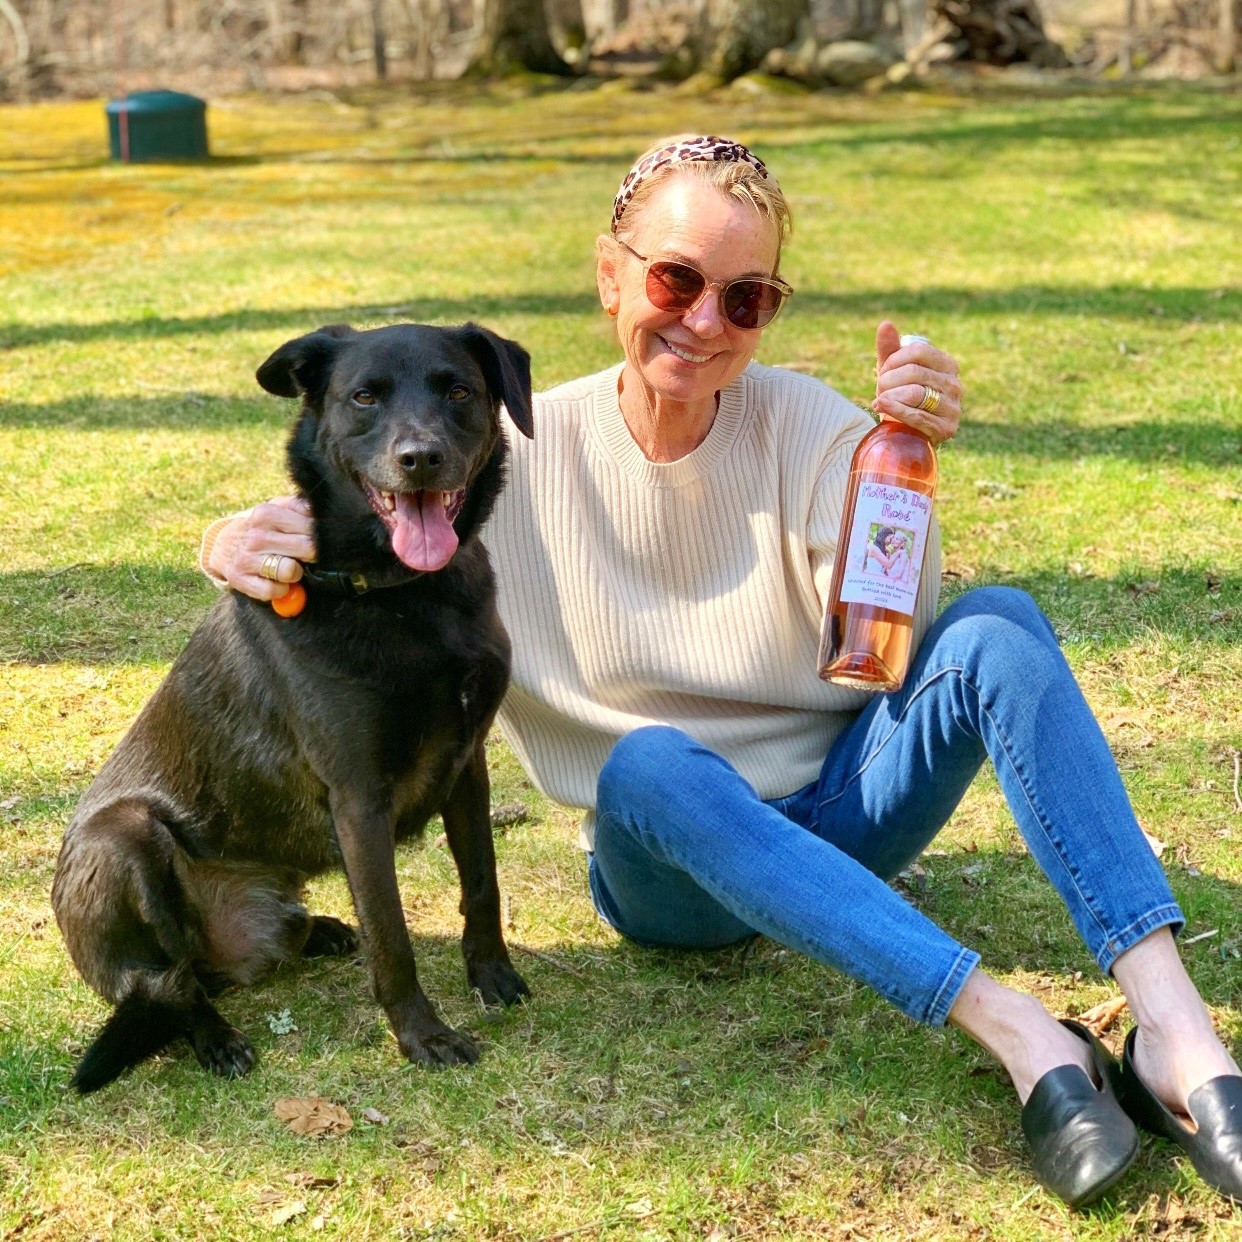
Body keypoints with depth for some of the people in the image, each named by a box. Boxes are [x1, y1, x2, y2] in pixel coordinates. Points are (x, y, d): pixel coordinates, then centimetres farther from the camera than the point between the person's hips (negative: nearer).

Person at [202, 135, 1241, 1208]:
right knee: (646, 761, -37)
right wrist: (244, 546, -25)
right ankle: (1021, 1032, -42)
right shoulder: (526, 456, -7)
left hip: (838, 814, 1)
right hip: (671, 858, -1)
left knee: (997, 624, -25)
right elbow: (332, 533, -2)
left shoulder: (803, 423, -6)